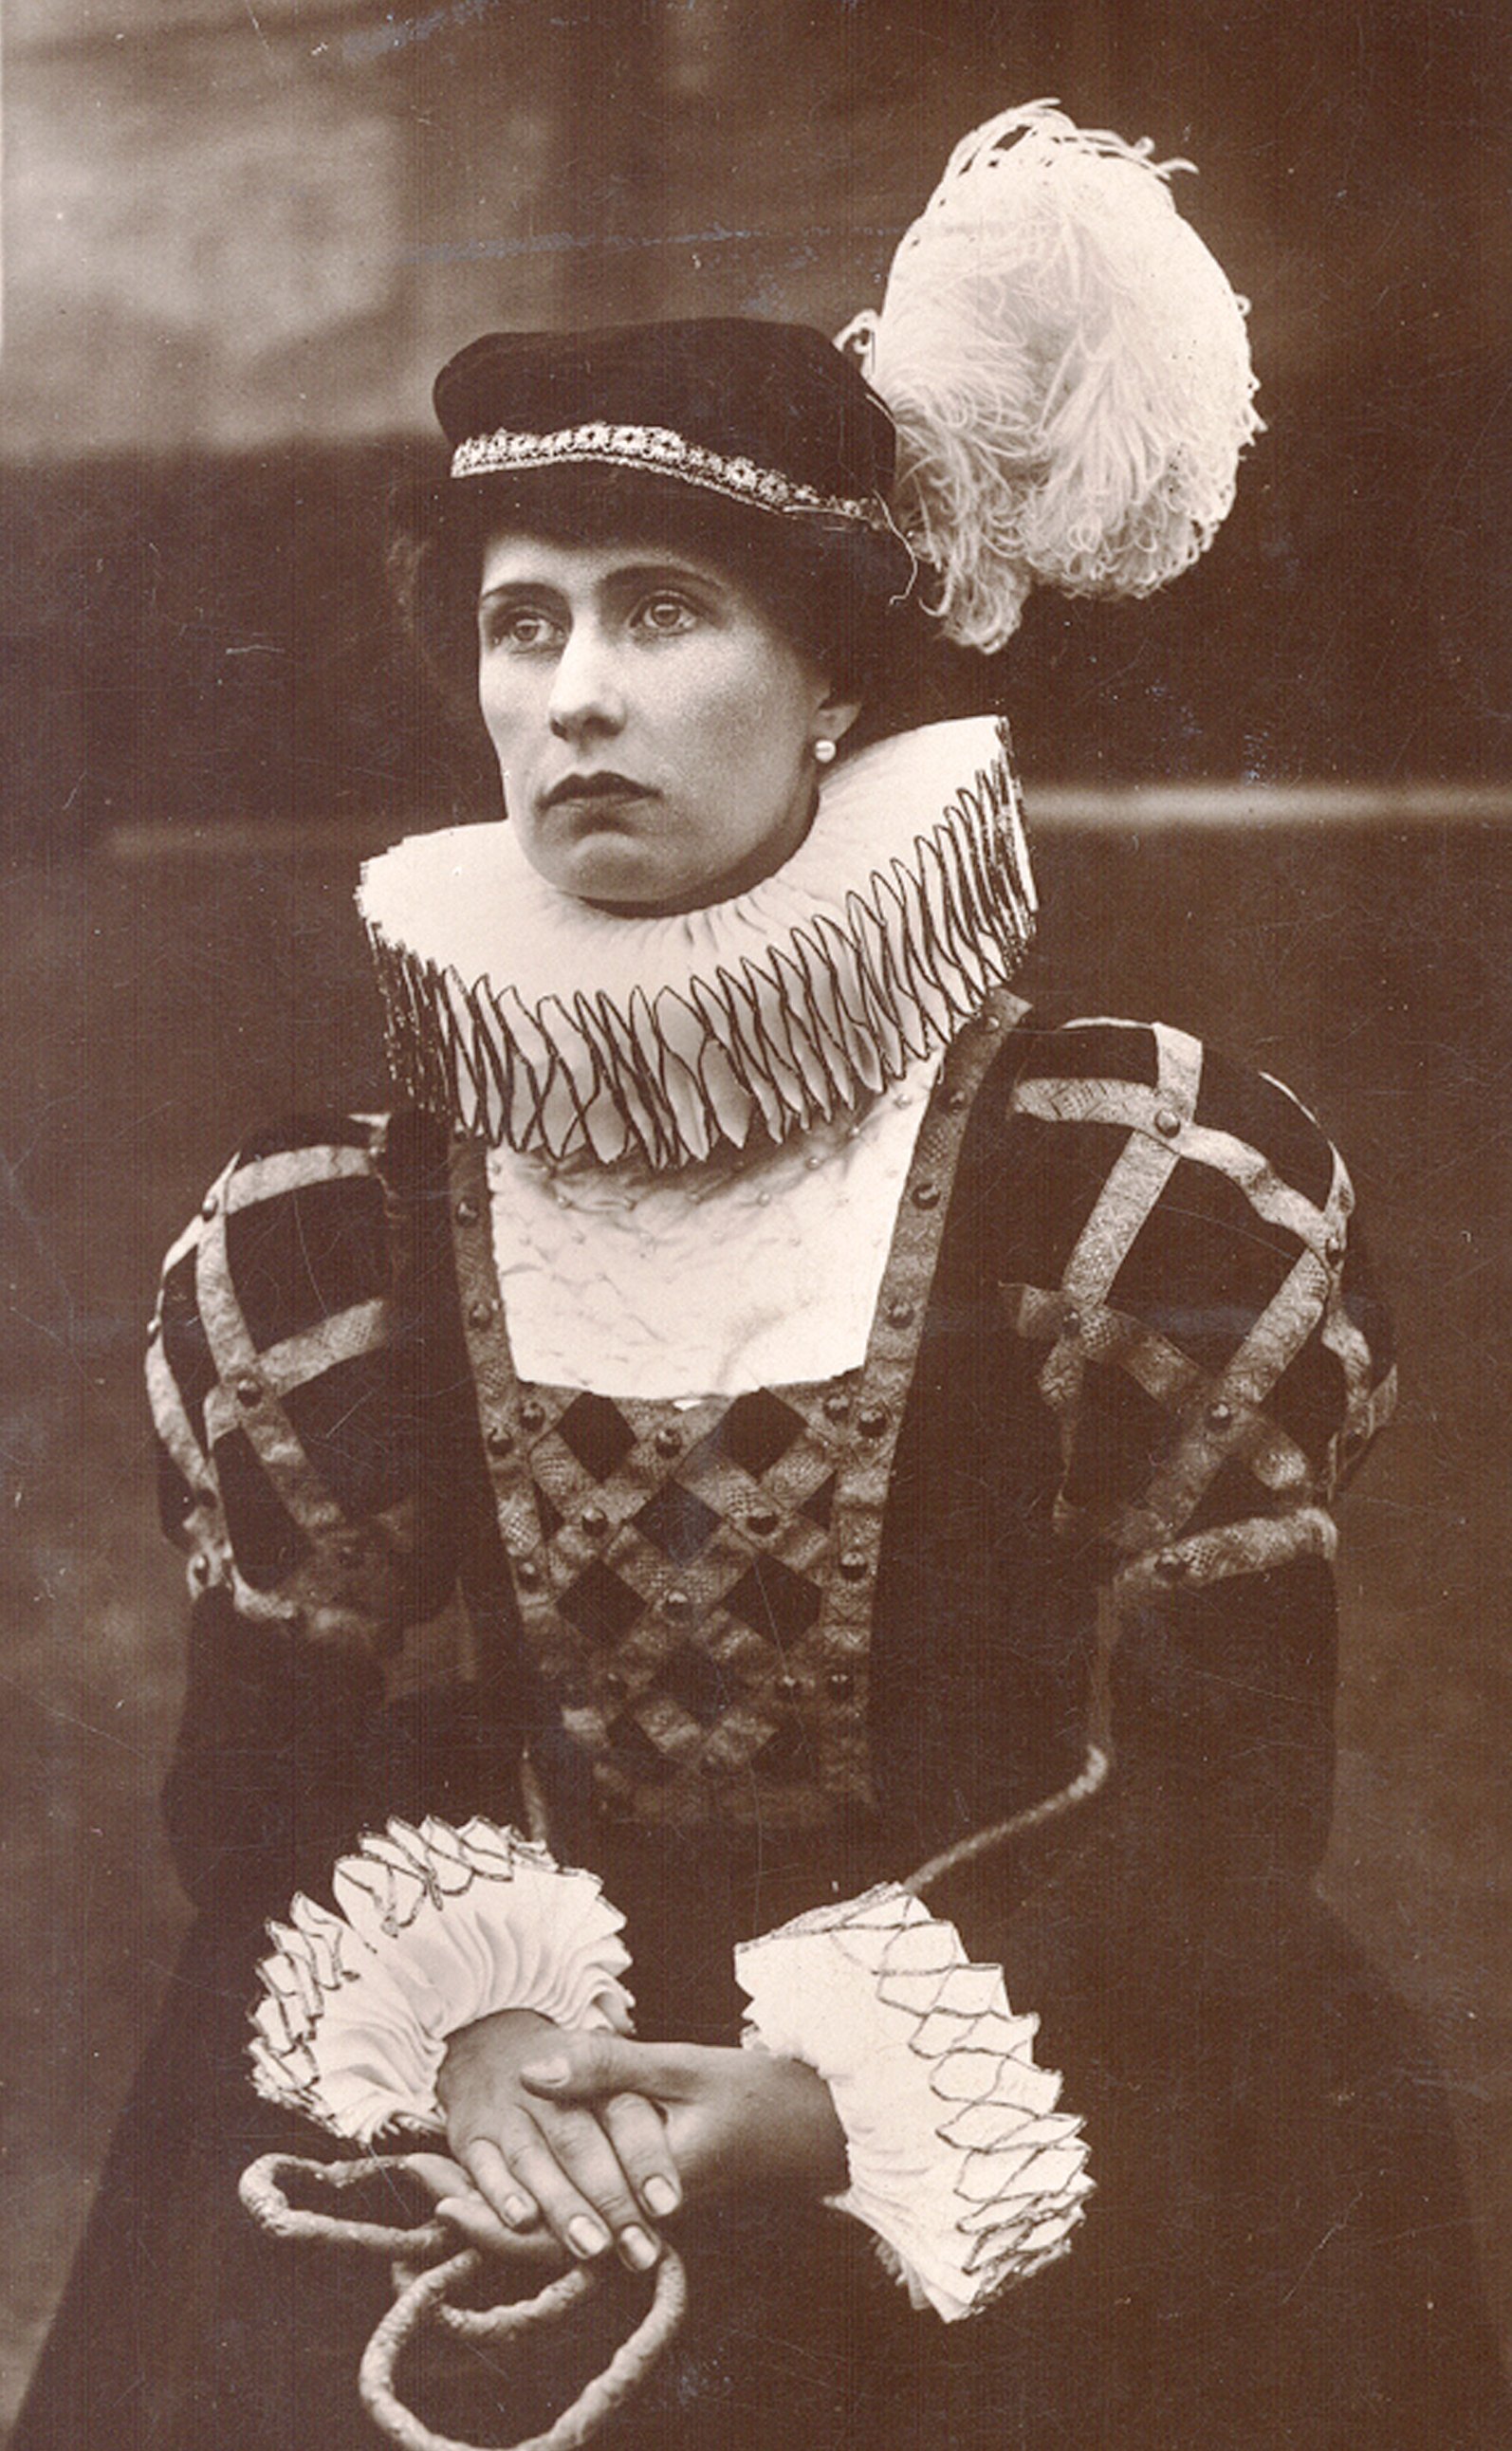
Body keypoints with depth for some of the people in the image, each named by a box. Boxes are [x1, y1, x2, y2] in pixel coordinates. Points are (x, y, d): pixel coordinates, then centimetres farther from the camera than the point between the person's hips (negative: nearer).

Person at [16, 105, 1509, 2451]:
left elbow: (1220, 1795, -6)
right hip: (485, 2143, 2)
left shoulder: (1152, 1194, -4)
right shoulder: (313, 1251, 4)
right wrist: (453, 2026, -16)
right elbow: (272, 1778, 5)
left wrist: (847, 2090, -19)